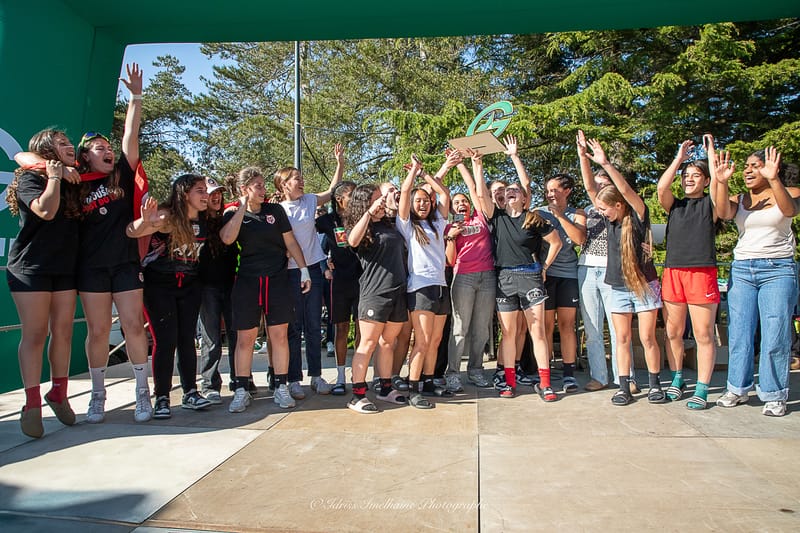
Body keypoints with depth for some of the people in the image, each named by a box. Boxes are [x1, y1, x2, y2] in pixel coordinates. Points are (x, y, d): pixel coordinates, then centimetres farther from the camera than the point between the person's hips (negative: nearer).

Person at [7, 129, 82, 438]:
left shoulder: (71, 184, 16)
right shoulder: (29, 179, -3)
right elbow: (46, 210, -20)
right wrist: (54, 177, -10)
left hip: (65, 268, 6)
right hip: (30, 268, -5)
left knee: (63, 332, 4)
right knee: (35, 334, -5)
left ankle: (59, 394, 16)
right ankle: (32, 405, 2)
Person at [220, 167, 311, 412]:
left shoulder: (275, 210, 7)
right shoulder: (233, 214, 4)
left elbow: (290, 242, 7)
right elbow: (227, 238, -16)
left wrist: (304, 270, 1)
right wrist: (242, 207, -10)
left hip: (278, 280, 1)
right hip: (247, 281, -1)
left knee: (279, 336, 2)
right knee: (245, 338, 2)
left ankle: (281, 388, 13)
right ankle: (241, 391, 15)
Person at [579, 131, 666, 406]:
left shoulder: (638, 217, -10)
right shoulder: (610, 219, 3)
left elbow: (626, 190, -26)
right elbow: (590, 188, -2)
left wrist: (605, 163, -33)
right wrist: (583, 156, -9)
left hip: (644, 285, -4)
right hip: (618, 288, 4)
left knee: (647, 337, 1)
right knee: (622, 339, 5)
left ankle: (655, 385, 16)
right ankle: (624, 387, 10)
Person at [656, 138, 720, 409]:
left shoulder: (711, 204, 9)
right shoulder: (675, 205, 16)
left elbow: (719, 187, -11)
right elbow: (661, 188, -3)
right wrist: (679, 158, 2)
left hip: (702, 273, -3)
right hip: (672, 272, 3)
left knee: (704, 335, -2)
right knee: (673, 332, 7)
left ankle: (702, 389, 6)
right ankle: (677, 379, 21)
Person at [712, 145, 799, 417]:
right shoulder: (739, 199, 10)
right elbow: (723, 212, -12)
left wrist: (774, 180, -34)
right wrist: (721, 182, -27)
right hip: (741, 269, 3)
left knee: (775, 337, -3)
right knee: (739, 333, 4)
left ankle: (774, 395, 10)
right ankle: (738, 389, 15)